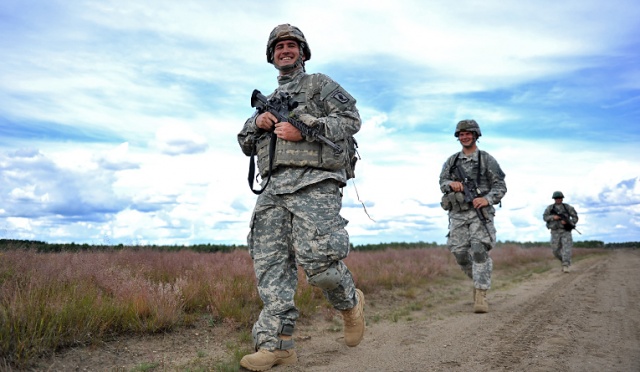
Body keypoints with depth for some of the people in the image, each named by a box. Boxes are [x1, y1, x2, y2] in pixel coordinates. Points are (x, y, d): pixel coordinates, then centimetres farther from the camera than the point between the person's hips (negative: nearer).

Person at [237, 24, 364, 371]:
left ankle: (350, 302, 16)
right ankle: (276, 343, 0)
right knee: (270, 262, -4)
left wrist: (304, 130, -12)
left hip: (312, 184, -6)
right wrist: (257, 122, 5)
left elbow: (351, 119, -1)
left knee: (316, 257, -15)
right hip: (273, 187, 6)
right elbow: (245, 144, 27)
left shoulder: (319, 84, 13)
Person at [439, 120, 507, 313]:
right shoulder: (451, 161, 14)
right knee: (460, 253, 2)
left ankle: (481, 295, -11)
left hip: (479, 212, -4)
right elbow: (442, 183, 12)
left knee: (479, 251, -14)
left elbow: (500, 185, 1)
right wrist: (451, 184, -12)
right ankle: (478, 279, 29)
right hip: (457, 213, 4)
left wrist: (487, 199, -17)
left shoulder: (486, 159, 4)